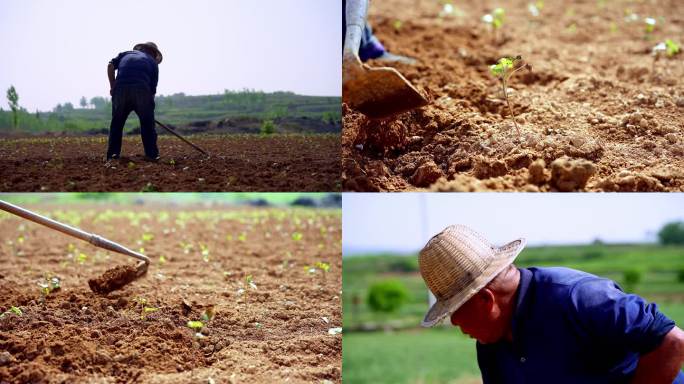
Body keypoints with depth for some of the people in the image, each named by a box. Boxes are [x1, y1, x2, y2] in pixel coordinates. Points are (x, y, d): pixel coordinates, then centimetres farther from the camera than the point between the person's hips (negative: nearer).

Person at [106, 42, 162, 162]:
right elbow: (153, 89, 18)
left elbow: (111, 66, 9)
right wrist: (149, 107, 25)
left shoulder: (126, 54, 28)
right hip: (142, 89, -1)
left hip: (120, 88, 1)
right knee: (147, 123, 13)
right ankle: (151, 154, 10)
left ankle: (113, 153, 11)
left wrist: (112, 86, 13)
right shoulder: (152, 62, 24)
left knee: (117, 122, 15)